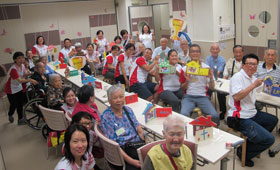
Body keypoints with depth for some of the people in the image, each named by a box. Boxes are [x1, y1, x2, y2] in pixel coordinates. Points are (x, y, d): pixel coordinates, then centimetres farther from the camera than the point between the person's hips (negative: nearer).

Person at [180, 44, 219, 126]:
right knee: (184, 114, -31)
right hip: (188, 97, 0)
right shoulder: (185, 69, 6)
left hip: (203, 97, 1)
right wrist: (187, 81, -11)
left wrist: (211, 78, -13)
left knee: (214, 116, -23)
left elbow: (212, 88, 6)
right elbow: (183, 88, 9)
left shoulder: (206, 68, 7)